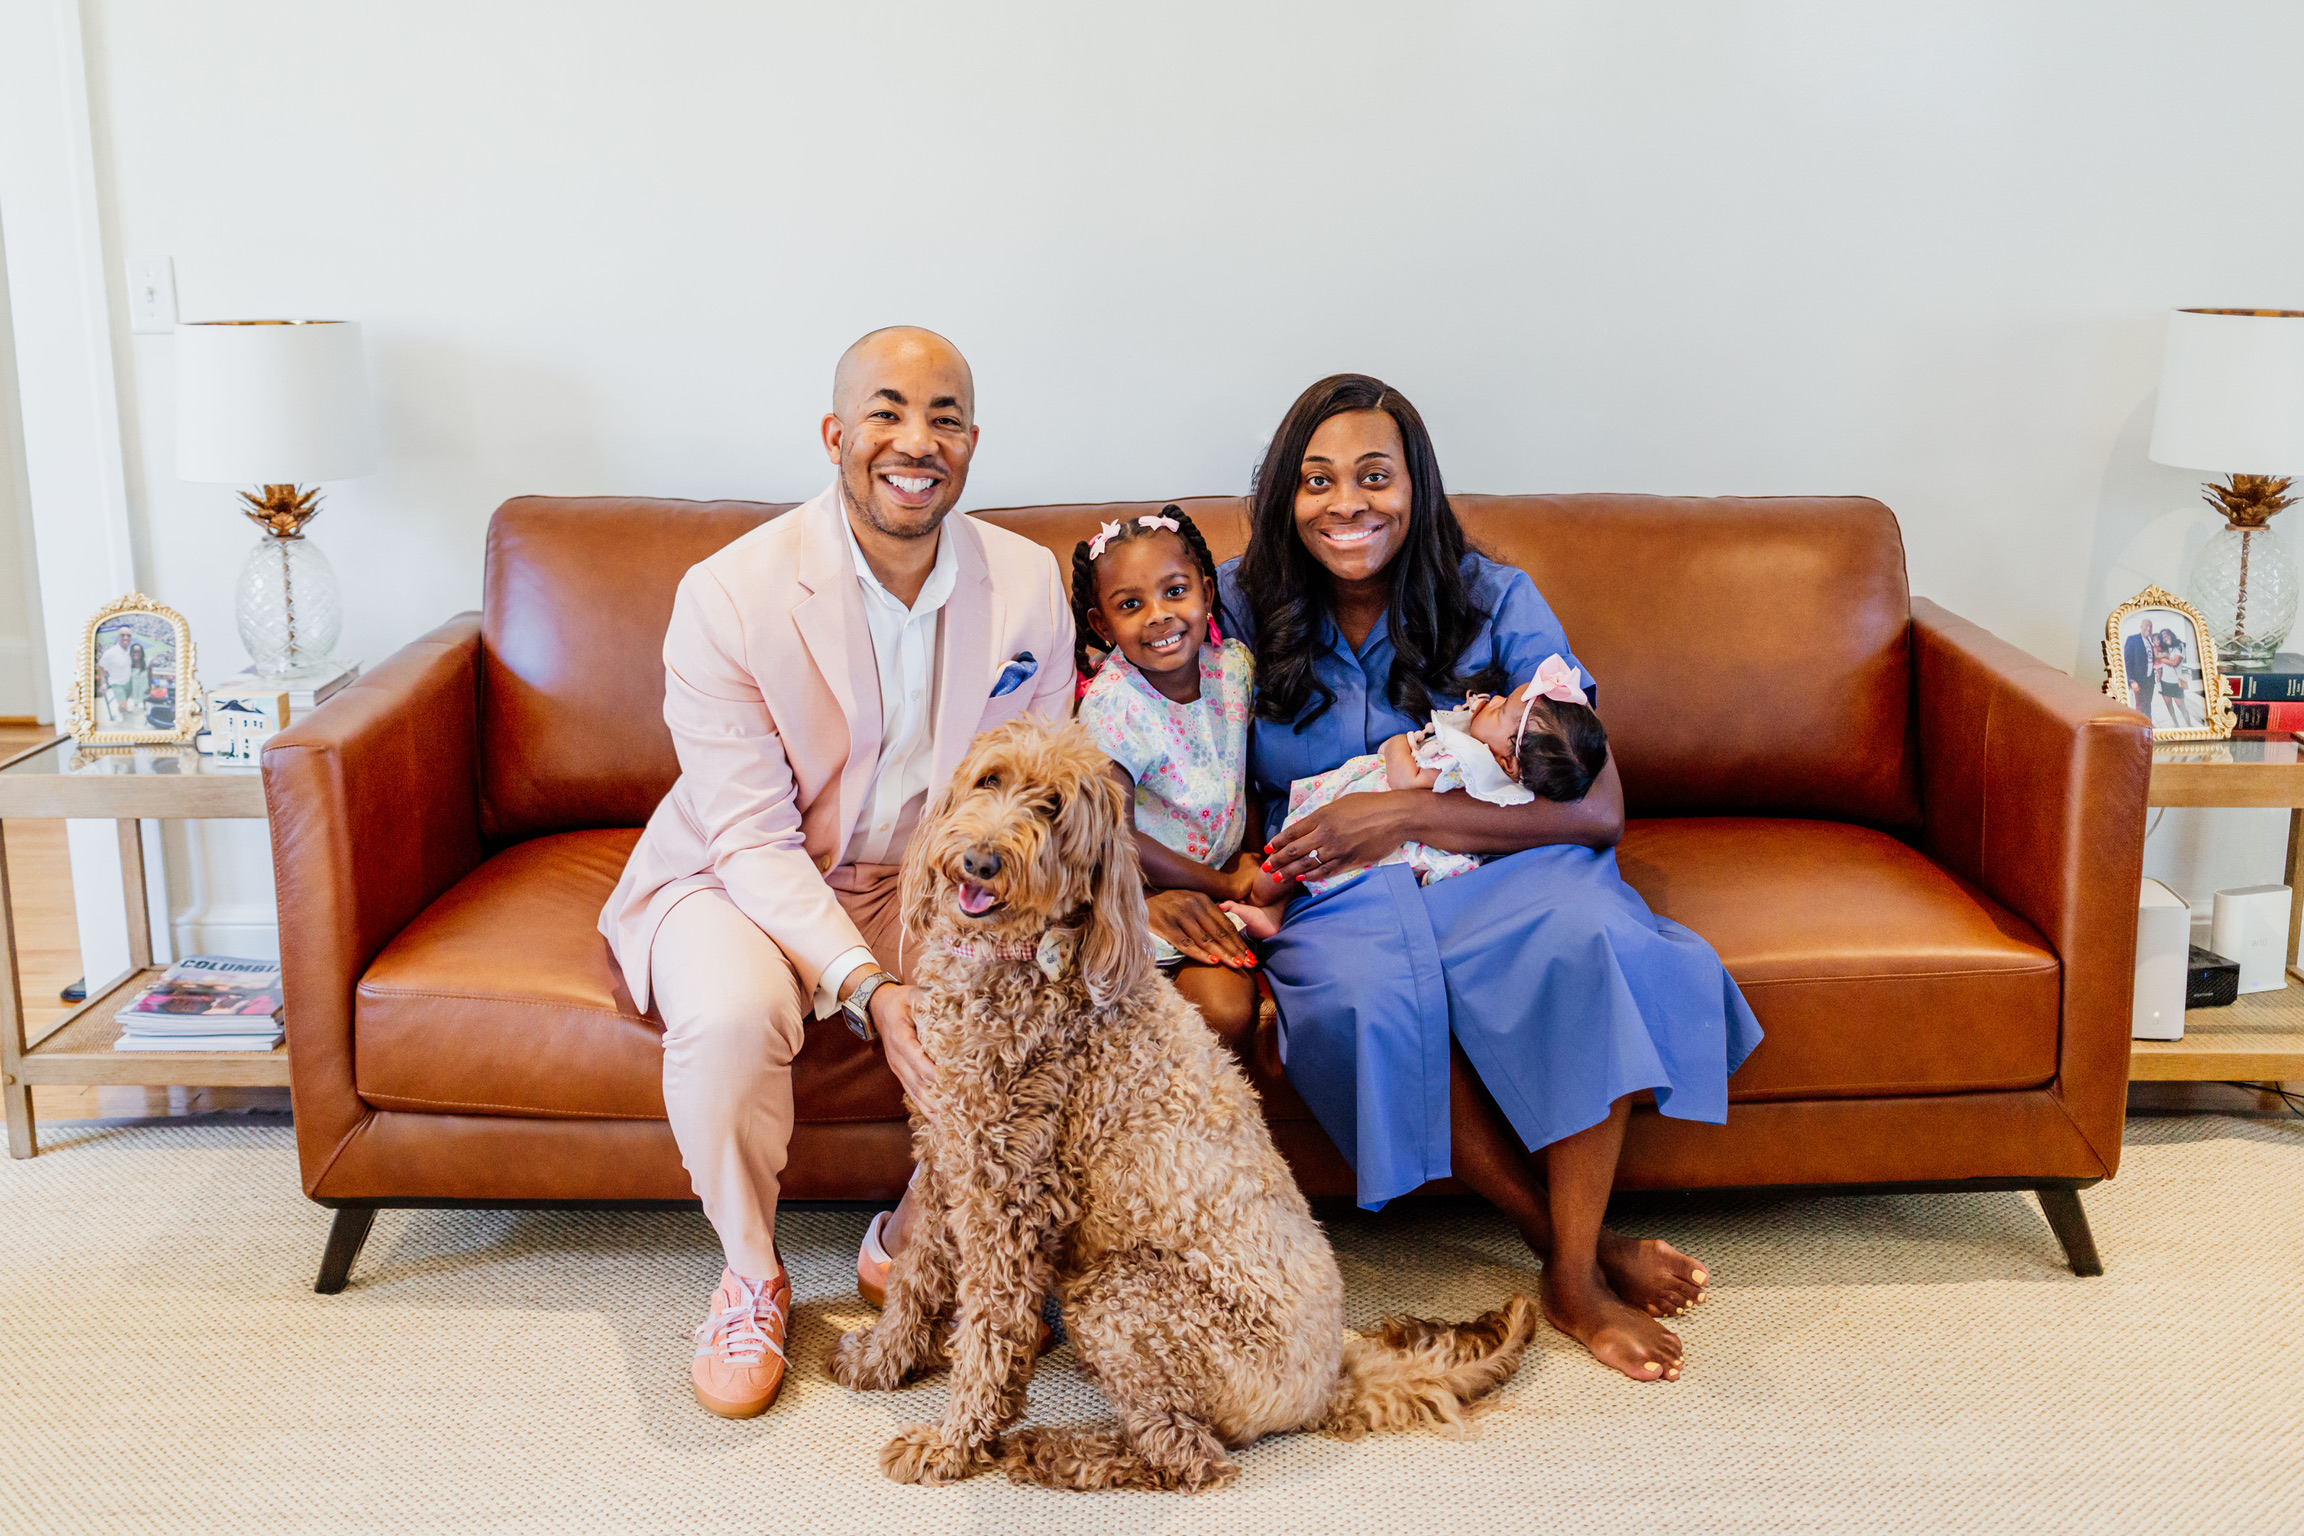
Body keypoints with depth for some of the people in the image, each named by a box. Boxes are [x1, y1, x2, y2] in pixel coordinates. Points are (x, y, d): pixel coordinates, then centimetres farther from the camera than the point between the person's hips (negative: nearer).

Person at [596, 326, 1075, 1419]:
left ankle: (912, 1246, 4)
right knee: (729, 1016, -34)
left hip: (931, 880, 3)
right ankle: (750, 1273, -3)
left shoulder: (1027, 583, -7)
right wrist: (868, 988, -35)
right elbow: (754, 842, -20)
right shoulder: (728, 595, -18)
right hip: (741, 882, -3)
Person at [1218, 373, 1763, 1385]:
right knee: (1371, 998, -36)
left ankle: (1573, 1283, -22)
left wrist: (1402, 812, -17)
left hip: (1493, 863, 0)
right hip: (1333, 887, 0)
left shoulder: (1495, 603, -2)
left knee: (1588, 940, -35)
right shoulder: (1244, 608, 2)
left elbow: (1597, 807, -8)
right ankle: (1578, 1242, -17)